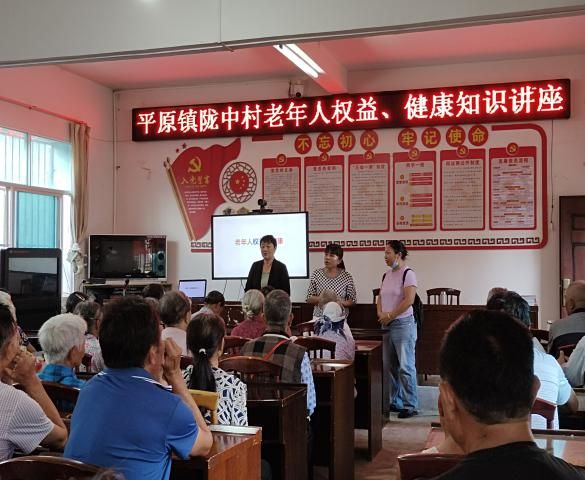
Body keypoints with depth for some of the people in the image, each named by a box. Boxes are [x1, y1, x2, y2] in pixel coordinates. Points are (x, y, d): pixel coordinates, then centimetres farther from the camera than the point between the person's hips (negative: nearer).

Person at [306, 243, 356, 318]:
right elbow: (309, 299, 0)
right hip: (319, 317, 1)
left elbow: (352, 301, 1)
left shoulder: (347, 277, -4)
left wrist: (341, 302, -18)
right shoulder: (316, 274, -1)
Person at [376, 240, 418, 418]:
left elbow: (409, 300, -18)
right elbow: (380, 298, 18)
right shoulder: (387, 275, 14)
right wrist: (380, 314, -1)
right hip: (387, 325, 8)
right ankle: (396, 402, 21)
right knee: (392, 367, 12)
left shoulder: (408, 274, -9)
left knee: (406, 366, -6)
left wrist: (390, 315, -13)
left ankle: (411, 405, 0)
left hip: (403, 324, -8)